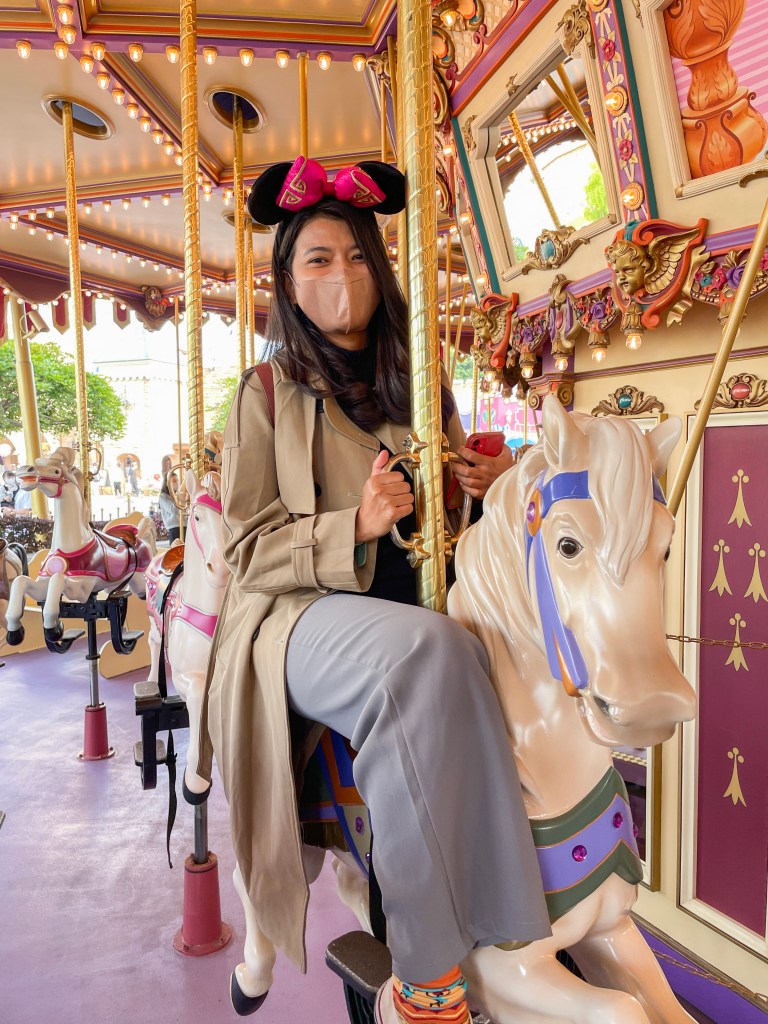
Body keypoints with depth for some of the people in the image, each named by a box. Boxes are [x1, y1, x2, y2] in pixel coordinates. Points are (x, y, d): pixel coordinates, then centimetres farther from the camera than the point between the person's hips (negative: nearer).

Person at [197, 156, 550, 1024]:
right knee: (422, 648, -35)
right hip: (299, 616, -4)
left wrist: (486, 483, 0)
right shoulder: (269, 392, 3)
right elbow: (250, 550, -3)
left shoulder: (417, 383, 15)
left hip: (410, 602, 5)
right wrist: (353, 527, -19)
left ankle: (508, 937, -9)